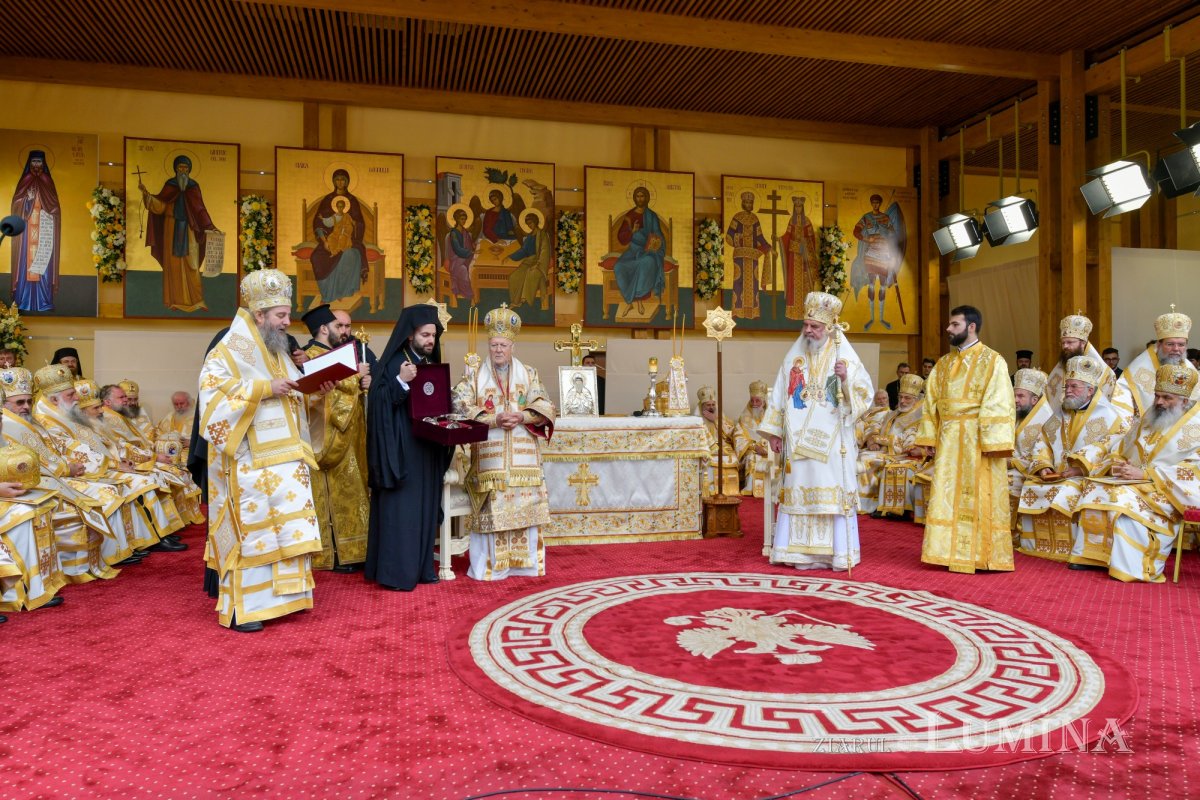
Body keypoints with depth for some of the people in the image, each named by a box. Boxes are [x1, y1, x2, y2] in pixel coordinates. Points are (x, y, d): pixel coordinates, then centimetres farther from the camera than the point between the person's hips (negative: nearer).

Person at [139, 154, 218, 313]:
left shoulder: (194, 186, 3)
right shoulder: (169, 185, 2)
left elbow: (200, 209, 2)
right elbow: (159, 205, -6)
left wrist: (210, 227, -9)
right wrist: (146, 193, -21)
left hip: (188, 229, 0)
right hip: (172, 228, 0)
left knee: (191, 263, -1)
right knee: (173, 262, 2)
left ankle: (194, 299, 4)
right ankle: (175, 300, 7)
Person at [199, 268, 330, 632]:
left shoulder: (277, 351, 17)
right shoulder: (227, 352, -7)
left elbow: (294, 396, 22)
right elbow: (213, 393, -19)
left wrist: (316, 389, 2)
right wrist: (264, 389, -22)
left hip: (286, 458, 8)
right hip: (250, 462, -7)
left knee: (285, 528, 8)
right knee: (251, 528, -4)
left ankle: (278, 596, 18)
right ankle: (241, 608, 5)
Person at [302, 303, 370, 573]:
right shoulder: (312, 357, -11)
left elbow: (351, 391, 18)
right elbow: (327, 392, -22)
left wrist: (364, 383, -2)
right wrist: (355, 376, -13)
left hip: (348, 438, 9)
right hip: (328, 439, -9)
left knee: (347, 492, 10)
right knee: (333, 494, -5)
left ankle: (349, 549, 16)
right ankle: (333, 554, 1)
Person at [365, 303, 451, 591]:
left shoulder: (433, 365, 14)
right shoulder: (393, 364, -8)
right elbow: (379, 402, -17)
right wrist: (400, 382, -29)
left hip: (428, 449, 8)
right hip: (402, 448, -7)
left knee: (425, 507, 11)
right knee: (401, 508, -6)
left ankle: (421, 566, 19)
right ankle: (396, 572, 0)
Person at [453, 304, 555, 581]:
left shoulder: (529, 375, 11)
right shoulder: (475, 377, 8)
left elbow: (544, 407, 3)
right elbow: (461, 407, -5)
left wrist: (522, 417, -15)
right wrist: (494, 419, -16)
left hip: (523, 457, 2)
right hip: (489, 457, -1)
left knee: (525, 506, 0)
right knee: (493, 510, -4)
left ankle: (524, 561, 9)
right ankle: (492, 565, 4)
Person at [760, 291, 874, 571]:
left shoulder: (845, 356, 0)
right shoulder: (795, 356, 9)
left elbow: (865, 392, -4)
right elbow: (780, 394, 10)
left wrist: (847, 379, -23)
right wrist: (774, 431, 7)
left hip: (831, 440, -3)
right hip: (799, 439, 3)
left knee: (833, 491, -3)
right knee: (800, 491, 2)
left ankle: (837, 553, 6)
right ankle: (802, 552, 8)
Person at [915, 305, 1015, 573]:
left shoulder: (992, 361, -5)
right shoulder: (943, 364, 14)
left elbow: (999, 405, -12)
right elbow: (932, 403, 14)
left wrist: (993, 445, -19)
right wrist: (929, 438, 6)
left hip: (978, 440, -6)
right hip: (948, 441, 6)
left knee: (979, 498, -1)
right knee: (948, 497, 5)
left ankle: (981, 554, 7)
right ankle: (954, 552, 13)